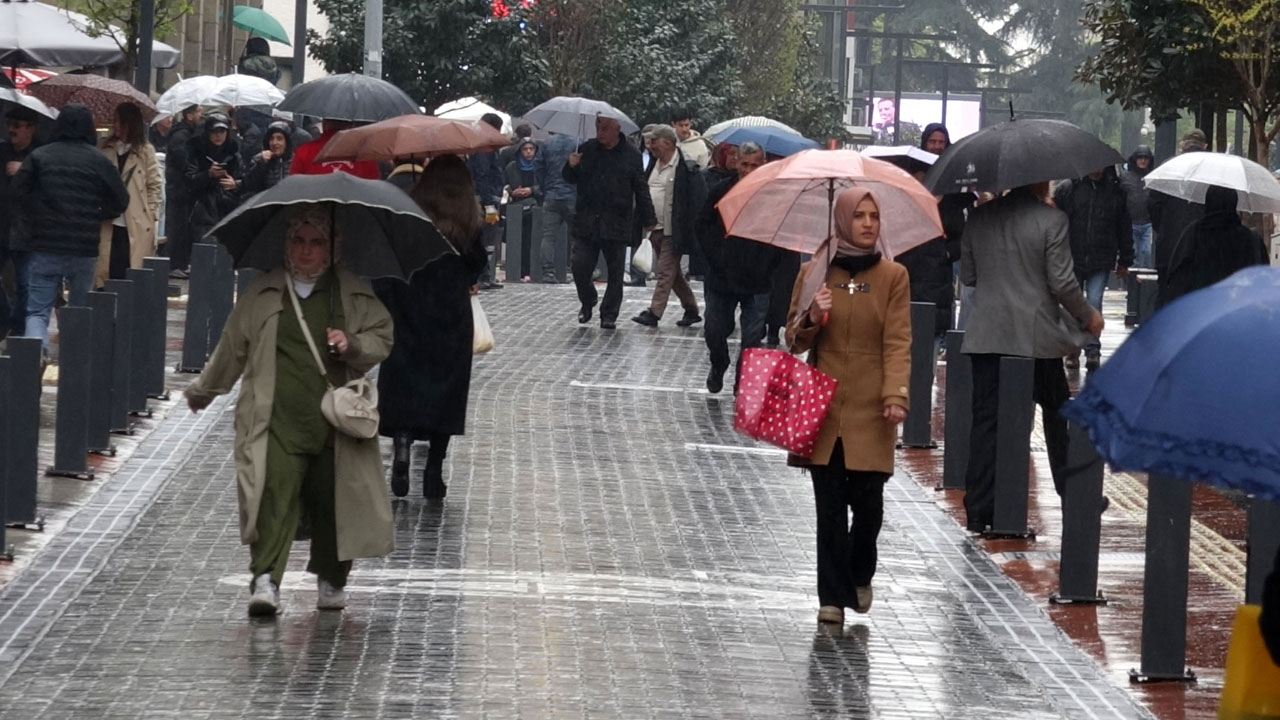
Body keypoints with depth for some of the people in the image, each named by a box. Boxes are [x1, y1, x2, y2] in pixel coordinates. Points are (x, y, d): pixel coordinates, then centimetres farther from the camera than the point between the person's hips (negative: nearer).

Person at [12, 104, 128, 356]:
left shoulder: (40, 156, 0)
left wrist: (37, 216, 4)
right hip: (84, 250, 0)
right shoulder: (99, 161, 0)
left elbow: (19, 190, -8)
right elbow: (120, 201, 2)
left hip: (45, 247, 0)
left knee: (37, 310, -1)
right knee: (81, 313, 14)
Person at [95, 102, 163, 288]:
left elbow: (155, 185, 3)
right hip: (109, 223, 3)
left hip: (137, 225, -3)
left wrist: (151, 214, -4)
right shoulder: (107, 150, 11)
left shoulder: (145, 151, 2)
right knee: (109, 272, 3)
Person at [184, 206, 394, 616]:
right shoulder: (261, 295, 12)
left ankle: (331, 582, 24)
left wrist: (353, 345, -11)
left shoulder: (356, 296, 11)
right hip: (277, 422, -1)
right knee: (275, 495, -16)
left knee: (332, 502, 5)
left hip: (334, 423, 1)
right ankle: (265, 581, -22)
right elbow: (232, 347, 23)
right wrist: (203, 390, 33)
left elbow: (382, 339, 11)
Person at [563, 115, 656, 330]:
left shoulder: (631, 155, -1)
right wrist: (571, 167, -6)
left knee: (615, 272, 5)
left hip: (616, 224, -2)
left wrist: (648, 219, 1)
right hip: (586, 223, 2)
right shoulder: (586, 150, 5)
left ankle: (609, 314, 16)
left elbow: (641, 190, 3)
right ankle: (587, 302, 23)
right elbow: (572, 179, 17)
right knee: (580, 268, -3)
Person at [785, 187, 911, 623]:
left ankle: (860, 576, 27)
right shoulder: (814, 273, 6)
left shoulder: (893, 277, 3)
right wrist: (812, 319, -12)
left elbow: (898, 342, -4)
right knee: (830, 506, -1)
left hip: (870, 411, -1)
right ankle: (833, 596, 6)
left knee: (868, 503, 0)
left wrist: (895, 395, -17)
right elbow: (795, 340, 10)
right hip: (824, 406, 1)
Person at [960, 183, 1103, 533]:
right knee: (1057, 414, 14)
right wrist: (1088, 316, 5)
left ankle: (978, 510, -1)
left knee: (985, 421, 3)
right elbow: (1062, 283, -11)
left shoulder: (980, 216, 3)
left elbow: (967, 276, 10)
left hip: (987, 335, 3)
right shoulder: (1051, 219, -10)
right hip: (1037, 337, -3)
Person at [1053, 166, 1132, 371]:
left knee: (1094, 304, -9)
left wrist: (1125, 260, 13)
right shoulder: (1066, 189, -1)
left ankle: (1093, 350, -6)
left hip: (1101, 262, -1)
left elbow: (1125, 229, 12)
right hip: (1072, 260, 1)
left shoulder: (1116, 191, 4)